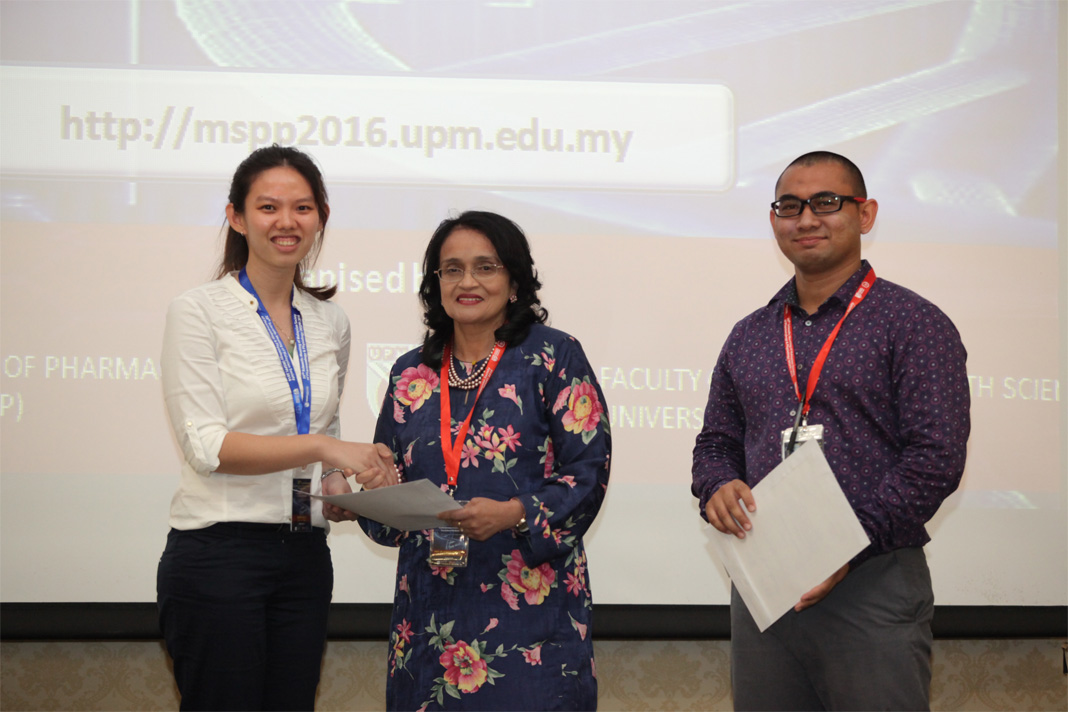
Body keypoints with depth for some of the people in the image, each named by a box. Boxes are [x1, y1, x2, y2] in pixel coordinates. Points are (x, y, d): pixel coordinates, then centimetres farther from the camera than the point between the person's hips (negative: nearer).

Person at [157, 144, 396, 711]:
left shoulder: (330, 323, 12)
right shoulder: (199, 311, -5)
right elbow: (204, 443, -13)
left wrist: (339, 486, 0)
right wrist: (321, 446, -22)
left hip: (304, 555, 5)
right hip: (219, 553, -5)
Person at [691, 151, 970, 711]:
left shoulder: (913, 324, -2)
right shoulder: (749, 335, 16)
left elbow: (936, 456, -10)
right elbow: (717, 440, 21)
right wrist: (717, 488, -3)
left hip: (871, 586, -5)